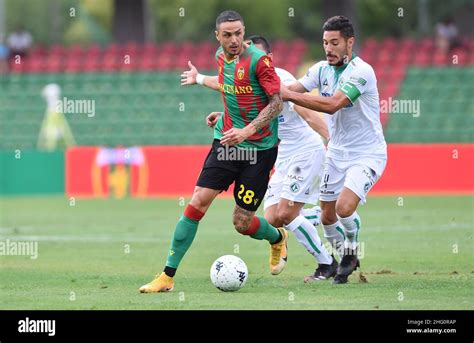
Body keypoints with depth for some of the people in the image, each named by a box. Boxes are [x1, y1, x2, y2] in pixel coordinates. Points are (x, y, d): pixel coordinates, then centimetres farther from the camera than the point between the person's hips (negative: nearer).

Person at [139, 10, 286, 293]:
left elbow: (276, 102, -17)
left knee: (242, 222, -3)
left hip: (259, 148, -5)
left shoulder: (259, 60, -15)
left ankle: (278, 239, 33)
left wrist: (247, 131, -25)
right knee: (198, 203, -8)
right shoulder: (221, 57, 6)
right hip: (226, 141, 5)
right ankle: (168, 276, -4)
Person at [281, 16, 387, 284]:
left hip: (367, 154, -7)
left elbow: (332, 104, -32)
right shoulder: (322, 69, 1)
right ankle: (344, 260, 32)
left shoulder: (362, 71, -22)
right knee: (328, 217, 8)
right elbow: (290, 91, -3)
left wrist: (289, 94, -32)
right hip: (337, 153, 7)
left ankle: (352, 251, 5)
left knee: (345, 207, -24)